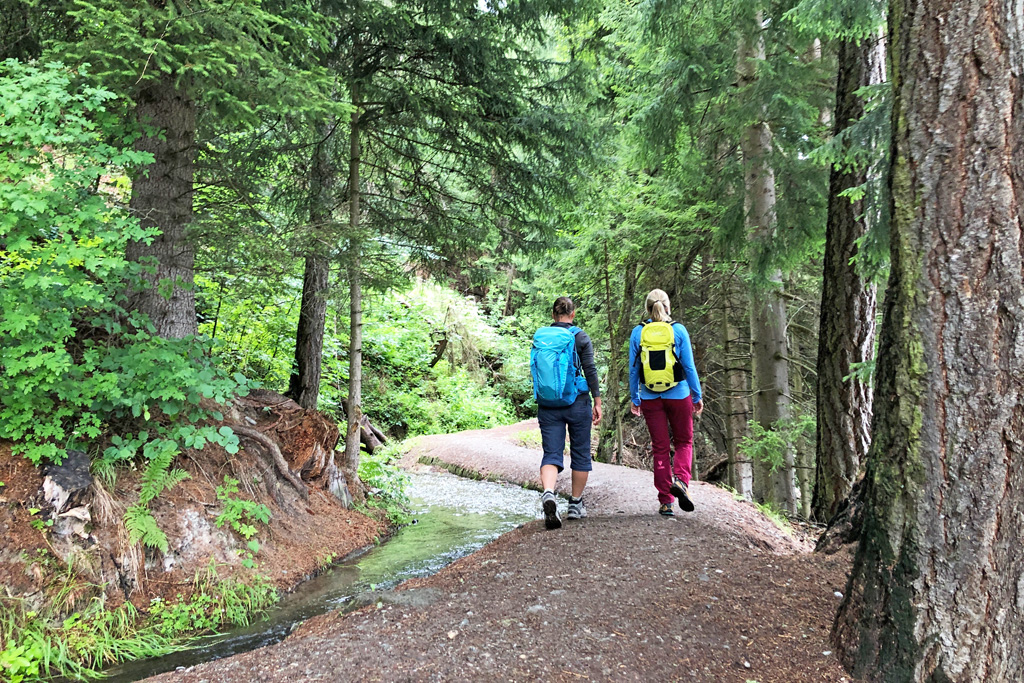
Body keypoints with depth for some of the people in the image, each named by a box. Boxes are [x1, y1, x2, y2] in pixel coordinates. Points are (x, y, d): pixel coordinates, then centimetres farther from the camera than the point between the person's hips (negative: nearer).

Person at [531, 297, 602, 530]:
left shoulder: (539, 337, 6)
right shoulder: (580, 337, -4)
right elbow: (590, 370, -7)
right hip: (576, 403, -2)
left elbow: (535, 371, 12)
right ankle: (576, 504, 21)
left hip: (547, 405, 2)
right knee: (580, 453, 13)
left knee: (551, 453, -1)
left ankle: (548, 493, -28)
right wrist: (597, 402, -2)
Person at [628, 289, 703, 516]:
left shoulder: (638, 332, -2)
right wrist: (697, 396, 5)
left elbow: (633, 369, 1)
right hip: (678, 395, -1)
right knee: (684, 442, 16)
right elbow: (689, 366, -4)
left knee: (660, 448, 9)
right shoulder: (678, 330, -5)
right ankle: (680, 479, -10)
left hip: (650, 398, 1)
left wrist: (634, 399, 10)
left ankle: (665, 501, 8)